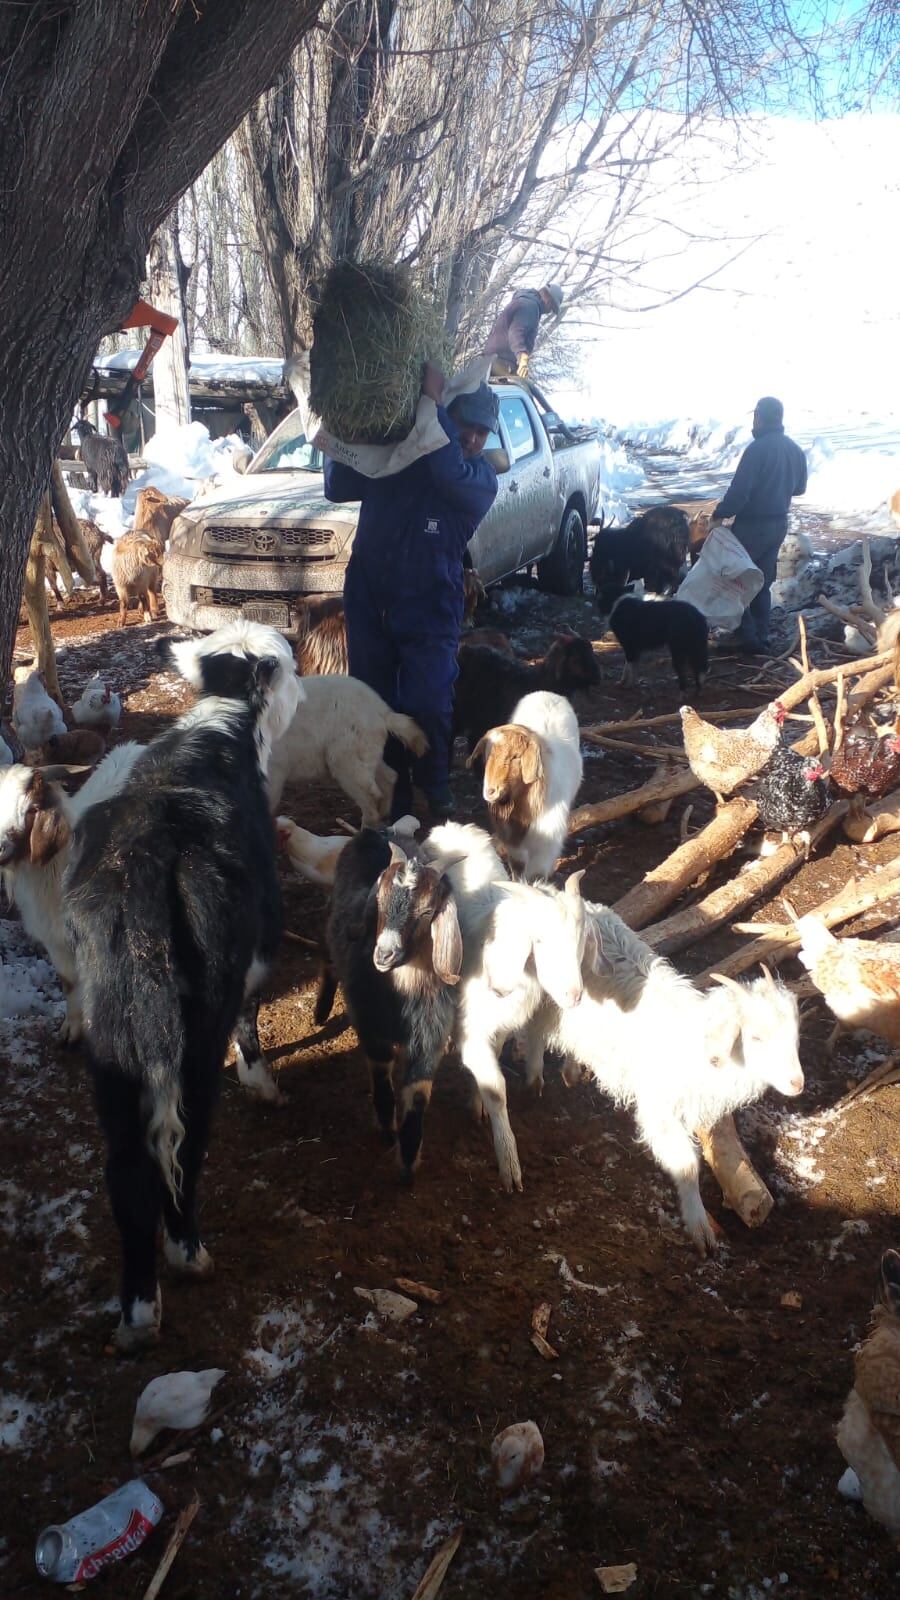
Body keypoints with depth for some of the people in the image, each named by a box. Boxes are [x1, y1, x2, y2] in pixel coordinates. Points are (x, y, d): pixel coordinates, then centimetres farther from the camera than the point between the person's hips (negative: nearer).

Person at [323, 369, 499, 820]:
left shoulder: (481, 481, -4)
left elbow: (451, 473, -26)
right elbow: (338, 488, 4)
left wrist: (432, 400, -23)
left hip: (429, 613, -3)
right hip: (367, 606, 3)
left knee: (428, 707, -13)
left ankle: (436, 789, 11)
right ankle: (392, 795, 23)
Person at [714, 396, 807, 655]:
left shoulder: (757, 449, -19)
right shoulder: (795, 450, 6)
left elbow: (739, 490, -22)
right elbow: (799, 487, 17)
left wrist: (719, 513, -10)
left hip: (752, 524, -7)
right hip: (779, 524, 7)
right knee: (762, 582, 14)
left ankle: (746, 635, -2)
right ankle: (760, 637, 16)